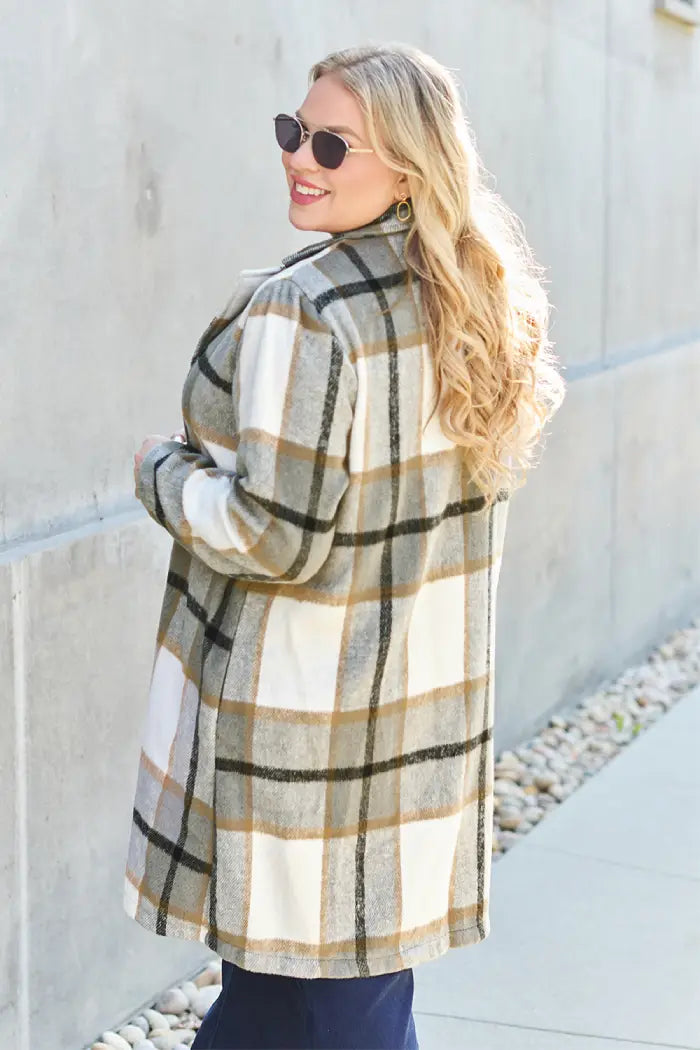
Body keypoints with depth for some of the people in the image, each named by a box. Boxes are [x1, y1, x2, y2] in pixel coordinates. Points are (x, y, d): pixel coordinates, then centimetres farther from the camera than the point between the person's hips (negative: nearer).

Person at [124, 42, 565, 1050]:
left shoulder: (299, 314, -22)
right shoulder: (476, 302, 4)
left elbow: (274, 537, -22)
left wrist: (161, 469, -5)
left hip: (304, 720, -8)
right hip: (434, 696, 8)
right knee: (367, 958, 19)